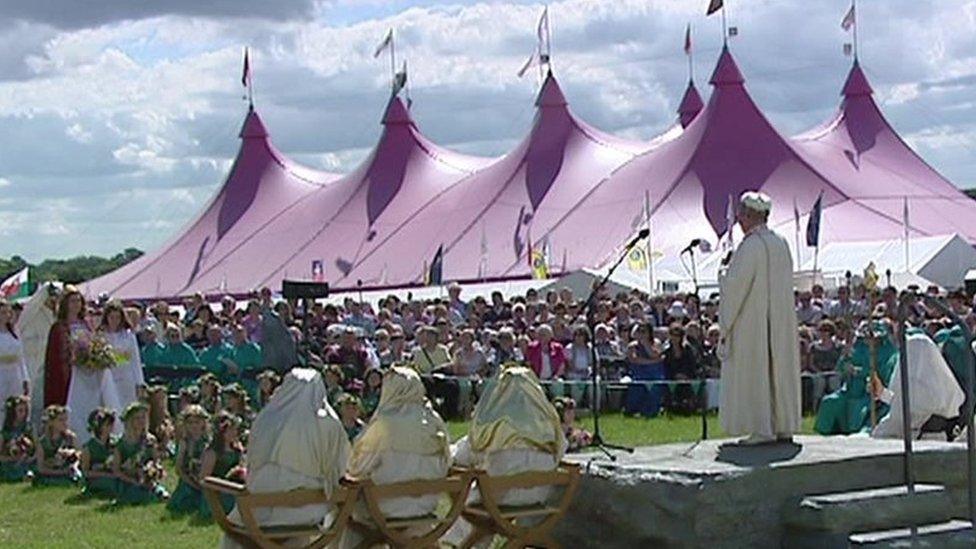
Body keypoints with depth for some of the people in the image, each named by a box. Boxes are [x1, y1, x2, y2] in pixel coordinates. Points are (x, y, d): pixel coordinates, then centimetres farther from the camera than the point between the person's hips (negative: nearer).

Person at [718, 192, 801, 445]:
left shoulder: (751, 245, -16)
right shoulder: (781, 243, 9)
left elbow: (735, 284, -18)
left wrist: (722, 276, 0)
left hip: (752, 323, -8)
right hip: (781, 321, 8)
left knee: (754, 372, -4)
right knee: (780, 369, 11)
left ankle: (761, 429, -6)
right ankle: (784, 426, 14)